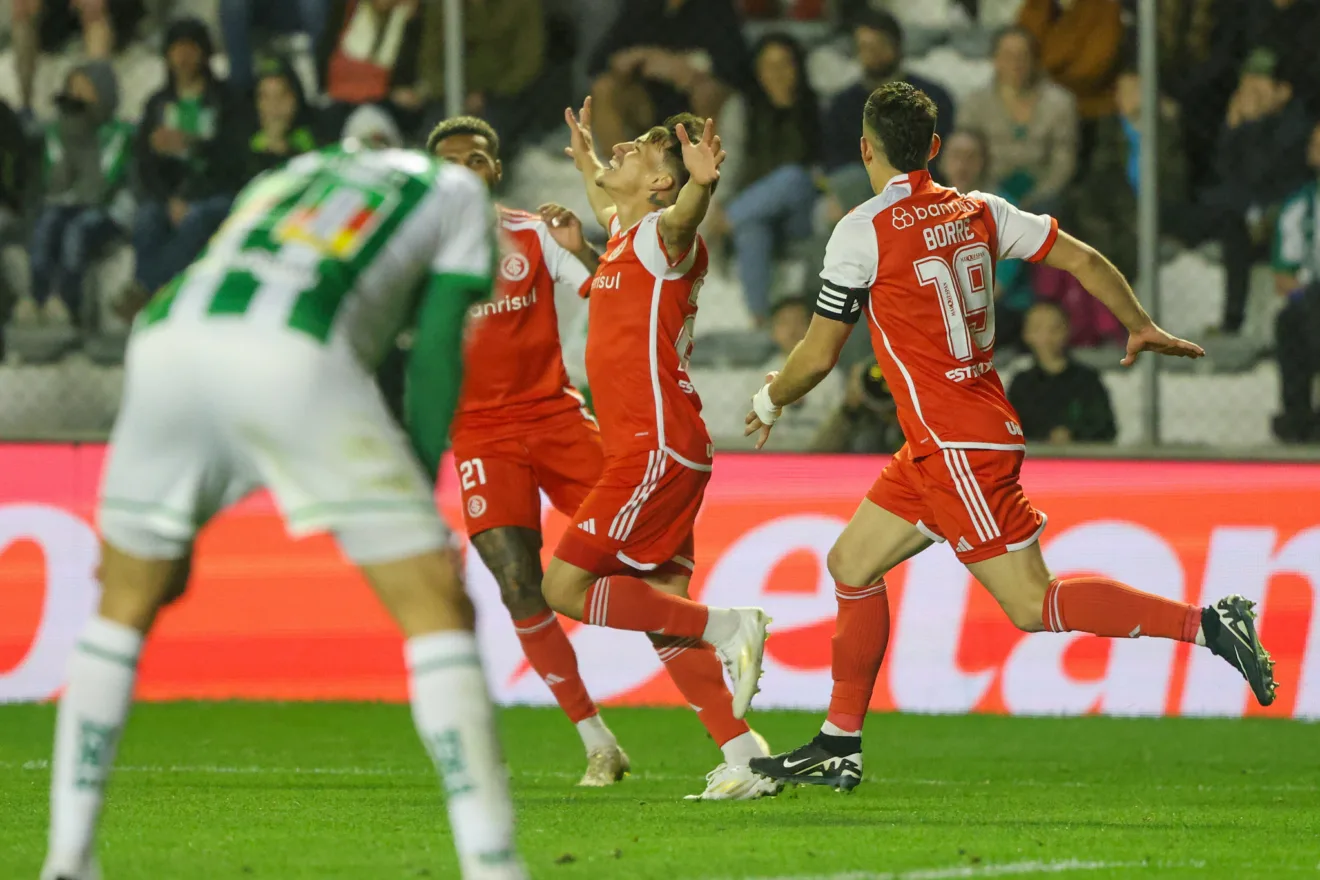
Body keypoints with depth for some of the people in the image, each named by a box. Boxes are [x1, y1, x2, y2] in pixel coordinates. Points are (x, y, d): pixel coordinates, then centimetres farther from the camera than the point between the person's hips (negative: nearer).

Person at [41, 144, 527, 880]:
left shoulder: (288, 178, 42)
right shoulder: (459, 192, 29)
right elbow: (436, 352, 17)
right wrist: (420, 481, 23)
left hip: (167, 331, 5)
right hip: (294, 351, -5)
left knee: (126, 604, 24)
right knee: (438, 608, 3)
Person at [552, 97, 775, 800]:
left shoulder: (662, 237, -11)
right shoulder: (626, 239, 16)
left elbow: (679, 220, -38)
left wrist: (701, 185, -58)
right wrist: (585, 162, 55)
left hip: (657, 450, -10)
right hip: (654, 452, 10)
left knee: (566, 588, -10)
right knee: (662, 622, 6)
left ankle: (729, 628, -8)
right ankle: (744, 757, 2)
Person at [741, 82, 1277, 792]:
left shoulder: (863, 232, -13)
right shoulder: (978, 212, 5)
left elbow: (818, 356, -7)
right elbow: (1083, 260, 8)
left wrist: (769, 402, 14)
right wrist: (1141, 329, 25)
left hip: (959, 451, -9)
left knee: (1033, 606, -8)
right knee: (851, 564, 15)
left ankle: (1206, 624, -15)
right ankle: (839, 747, 18)